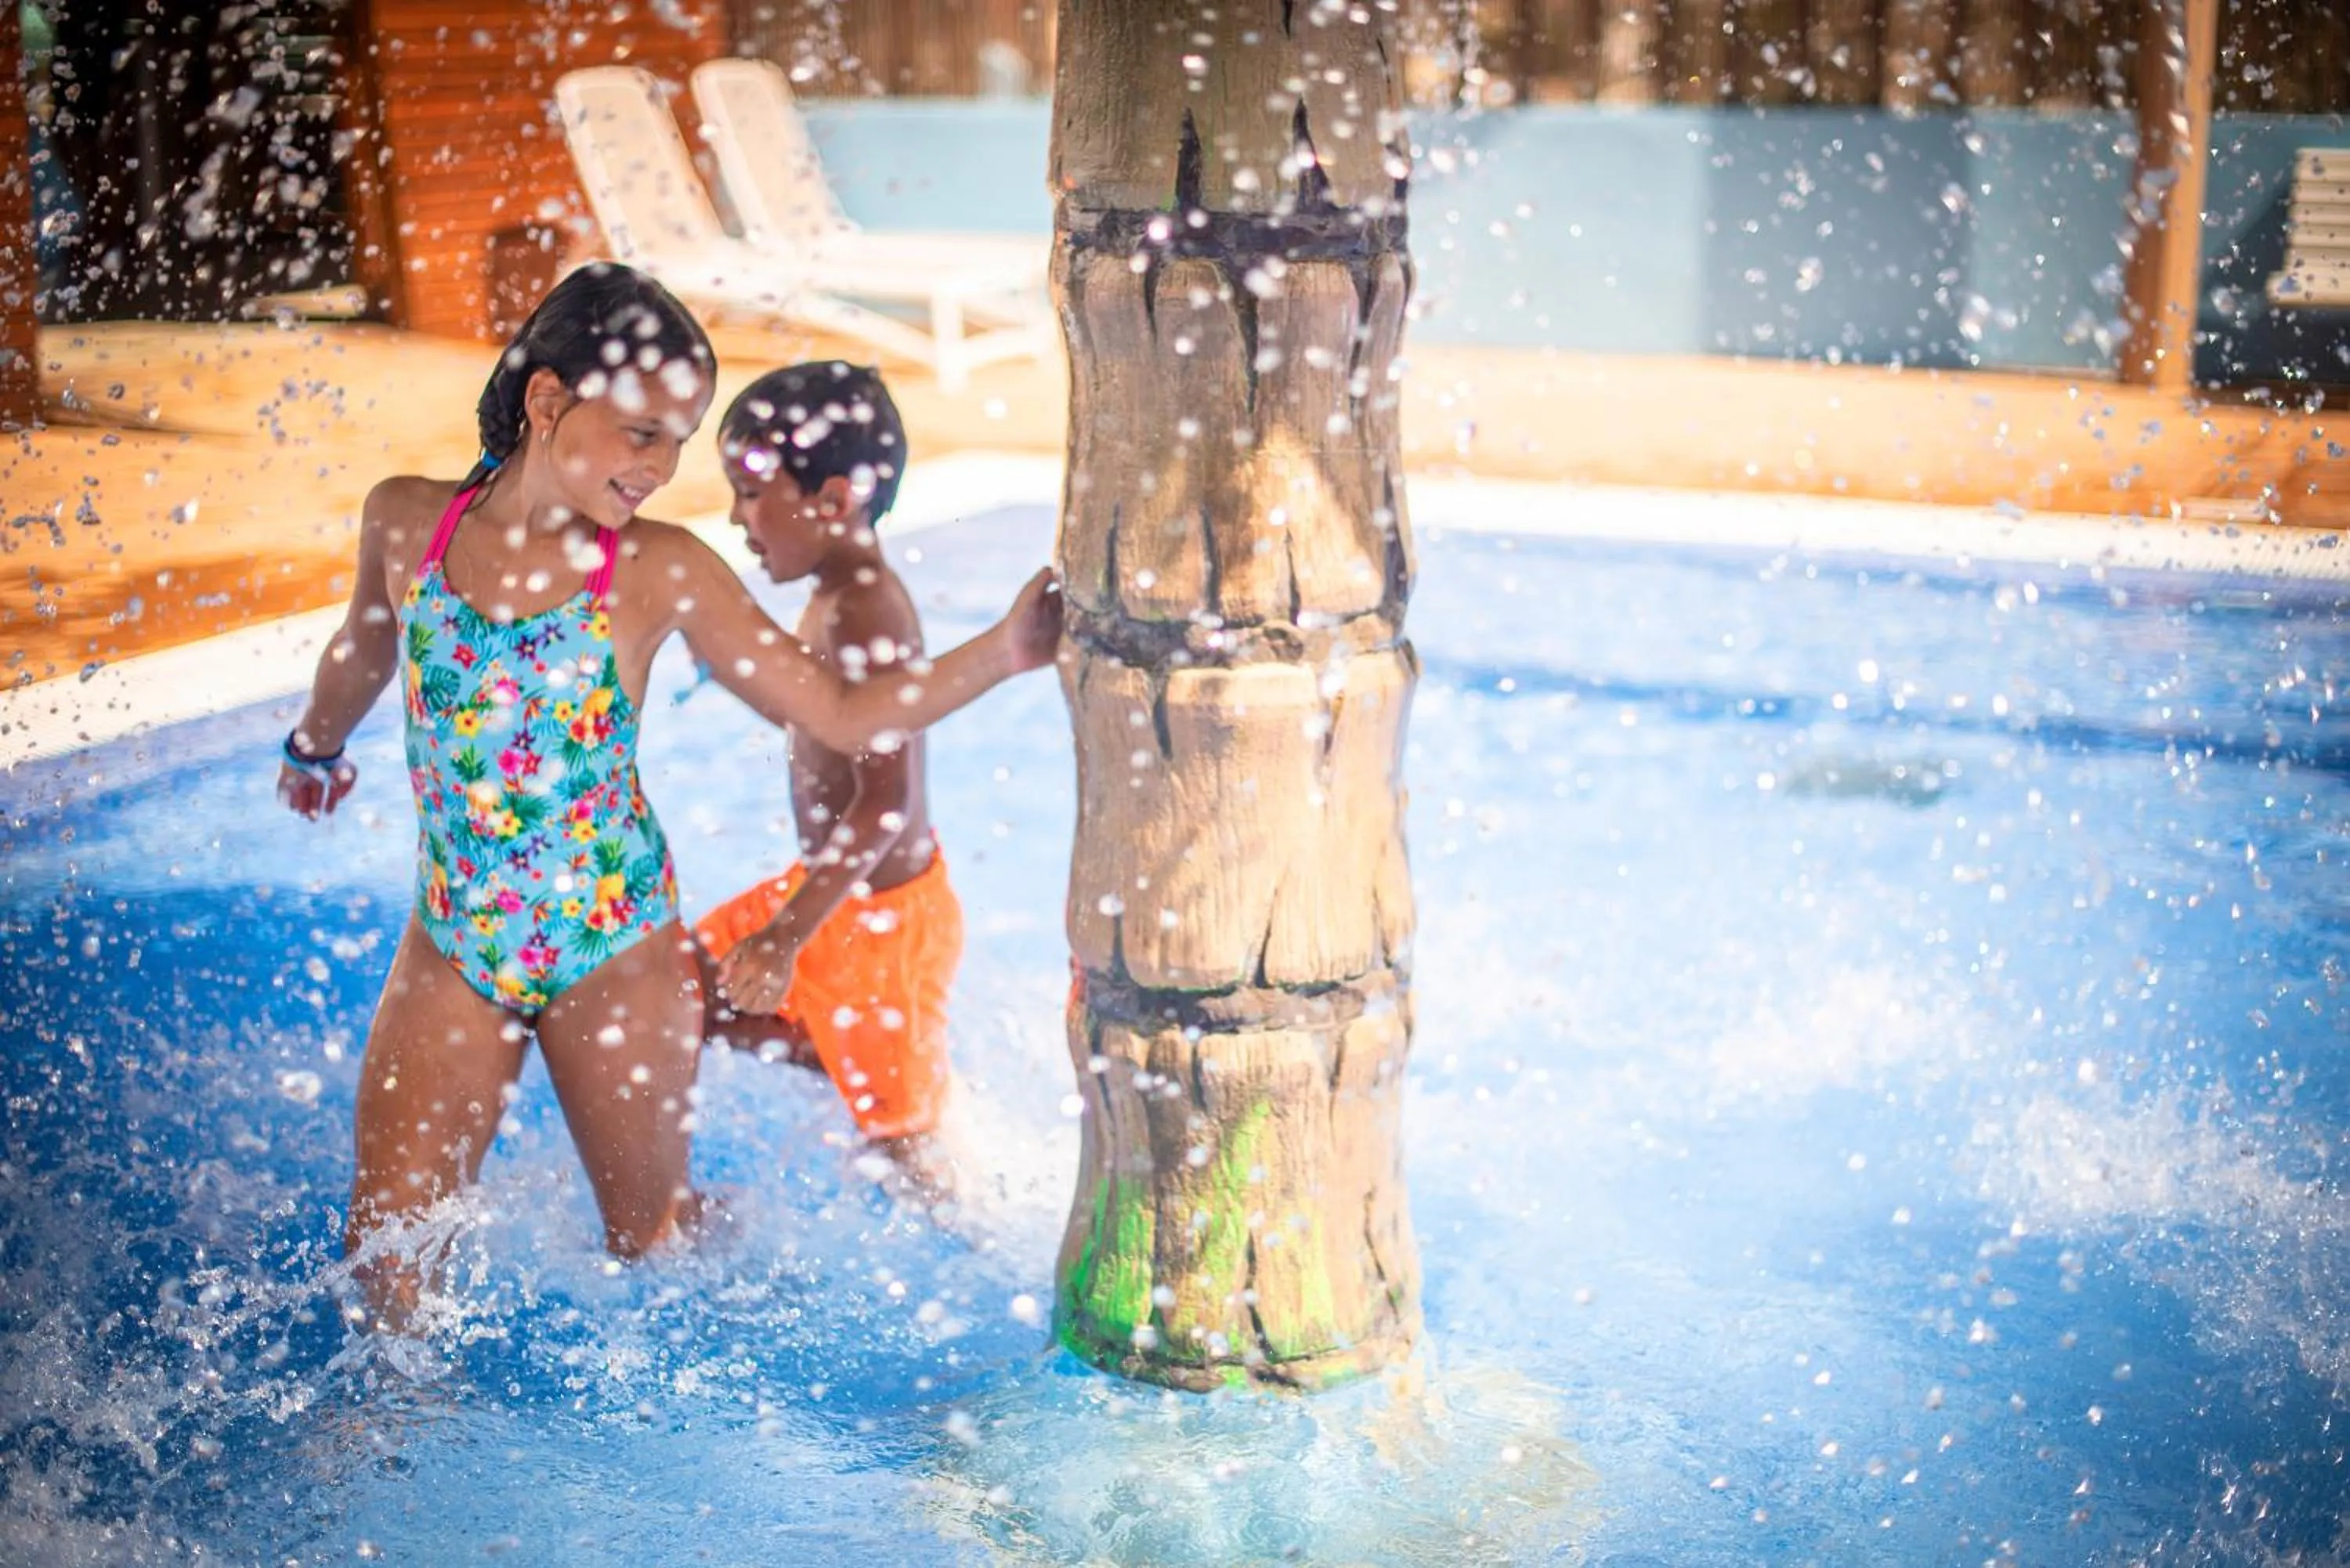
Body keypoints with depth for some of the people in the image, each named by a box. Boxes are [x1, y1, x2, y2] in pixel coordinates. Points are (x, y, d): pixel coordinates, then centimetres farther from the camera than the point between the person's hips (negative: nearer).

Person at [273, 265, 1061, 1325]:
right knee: (385, 1246, 5)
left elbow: (844, 717, -9)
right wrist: (316, 749, 36)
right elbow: (365, 650, 17)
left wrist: (1003, 651, -20)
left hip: (615, 949, -2)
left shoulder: (661, 572, -12)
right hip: (451, 947, 2)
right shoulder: (407, 522, -6)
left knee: (651, 1237, 12)